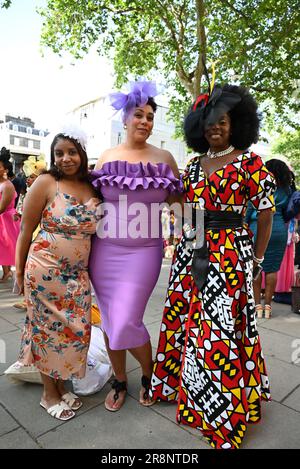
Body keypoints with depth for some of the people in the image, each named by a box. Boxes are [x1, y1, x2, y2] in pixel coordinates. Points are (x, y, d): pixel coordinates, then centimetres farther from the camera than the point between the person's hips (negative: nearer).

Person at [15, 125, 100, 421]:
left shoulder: (92, 188, 4)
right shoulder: (46, 183, -8)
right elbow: (26, 231, -4)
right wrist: (18, 272, -1)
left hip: (78, 274, 5)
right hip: (45, 271, -4)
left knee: (75, 329, 10)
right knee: (48, 329, 8)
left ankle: (59, 386, 34)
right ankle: (49, 394, 30)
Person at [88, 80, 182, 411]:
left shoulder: (164, 158, 4)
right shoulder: (106, 158, 6)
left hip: (144, 252, -2)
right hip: (105, 251, 3)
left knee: (126, 322, -4)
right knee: (109, 320, 10)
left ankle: (149, 374, 29)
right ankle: (119, 381, 36)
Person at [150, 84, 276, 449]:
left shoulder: (249, 162, -4)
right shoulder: (194, 164, 13)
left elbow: (266, 212, -3)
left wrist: (255, 261, -3)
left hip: (229, 254, -5)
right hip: (191, 251, 6)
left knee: (220, 327, 1)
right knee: (185, 318, 13)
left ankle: (225, 405, 24)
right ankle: (186, 383, 37)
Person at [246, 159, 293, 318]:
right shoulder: (286, 189, 9)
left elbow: (249, 208, -2)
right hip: (279, 229, 3)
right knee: (272, 268, 6)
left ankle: (257, 305, 6)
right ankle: (267, 306, 10)